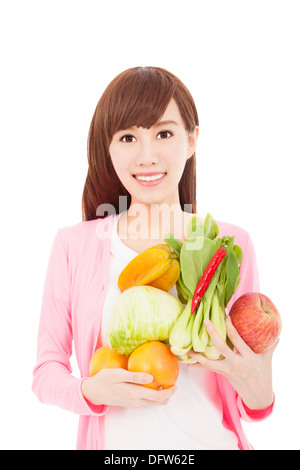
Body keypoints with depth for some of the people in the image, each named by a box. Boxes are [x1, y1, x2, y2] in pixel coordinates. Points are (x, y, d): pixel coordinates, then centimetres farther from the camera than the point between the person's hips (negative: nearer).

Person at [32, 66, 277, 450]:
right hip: (114, 443, 0)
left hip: (211, 441, 1)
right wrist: (92, 391, -23)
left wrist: (258, 391, -24)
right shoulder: (74, 245, -12)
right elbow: (46, 371, -4)